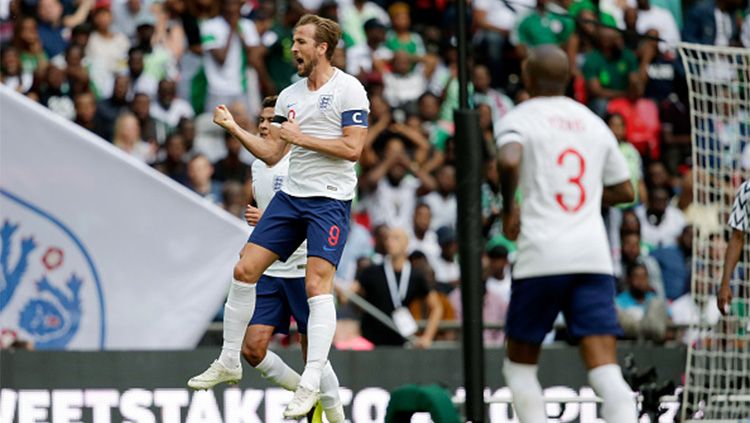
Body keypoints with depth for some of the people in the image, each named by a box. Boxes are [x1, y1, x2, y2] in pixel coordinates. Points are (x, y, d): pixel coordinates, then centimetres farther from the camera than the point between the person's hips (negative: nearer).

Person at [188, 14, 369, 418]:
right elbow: (271, 153, 15)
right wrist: (234, 128, 4)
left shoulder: (348, 89, -8)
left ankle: (311, 383, -18)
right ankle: (229, 361, 15)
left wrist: (301, 137, -15)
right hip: (290, 196, 7)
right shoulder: (289, 96, 12)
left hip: (330, 199, -7)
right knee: (245, 269, 2)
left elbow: (352, 148, -16)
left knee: (317, 283, -17)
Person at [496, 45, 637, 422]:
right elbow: (624, 190, 22)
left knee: (519, 365, 13)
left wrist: (508, 209, -5)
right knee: (605, 370, -5)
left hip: (541, 255, -3)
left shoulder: (520, 119, 1)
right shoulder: (593, 122, 17)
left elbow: (509, 161, -21)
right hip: (593, 256, 3)